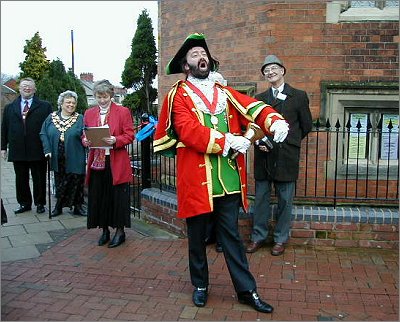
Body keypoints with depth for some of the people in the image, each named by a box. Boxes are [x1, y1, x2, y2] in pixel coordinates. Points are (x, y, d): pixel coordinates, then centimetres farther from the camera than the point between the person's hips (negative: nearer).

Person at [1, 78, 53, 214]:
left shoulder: (45, 106, 1)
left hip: (38, 150, -3)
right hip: (18, 150, 3)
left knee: (39, 179, 7)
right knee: (21, 179, 10)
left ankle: (40, 203, 21)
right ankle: (24, 203, 23)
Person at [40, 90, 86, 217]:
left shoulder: (80, 119, 0)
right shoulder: (51, 117, 5)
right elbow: (43, 134, 3)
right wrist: (48, 150, -6)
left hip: (75, 159, -2)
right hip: (58, 158, 2)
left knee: (76, 183, 5)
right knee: (59, 183, 13)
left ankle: (77, 207, 20)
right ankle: (58, 206, 27)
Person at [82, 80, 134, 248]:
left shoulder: (123, 112, -1)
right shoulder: (89, 113, 12)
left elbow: (129, 135, -4)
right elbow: (84, 135, 16)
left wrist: (115, 140, -21)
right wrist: (85, 140, -7)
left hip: (116, 163, -4)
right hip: (96, 162, 4)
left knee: (117, 196, 1)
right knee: (98, 196, 8)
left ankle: (120, 231, 15)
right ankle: (104, 230, 24)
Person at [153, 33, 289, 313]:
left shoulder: (225, 93, 15)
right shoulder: (179, 95, 1)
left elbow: (253, 107, 0)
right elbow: (189, 131, -15)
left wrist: (275, 121, -21)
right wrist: (227, 141, -21)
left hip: (228, 179, 3)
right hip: (196, 178, -3)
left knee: (231, 234, 10)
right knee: (197, 235, 12)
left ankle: (247, 290, 20)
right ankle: (200, 285, 31)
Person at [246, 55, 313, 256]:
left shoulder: (299, 96, 3)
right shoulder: (259, 98, 11)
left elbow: (306, 125, 7)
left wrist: (290, 141, 8)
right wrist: (259, 142, -5)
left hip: (287, 157, -2)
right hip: (263, 156, 3)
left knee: (285, 200, 6)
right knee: (261, 199, 9)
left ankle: (280, 239, 20)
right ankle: (258, 237, 22)